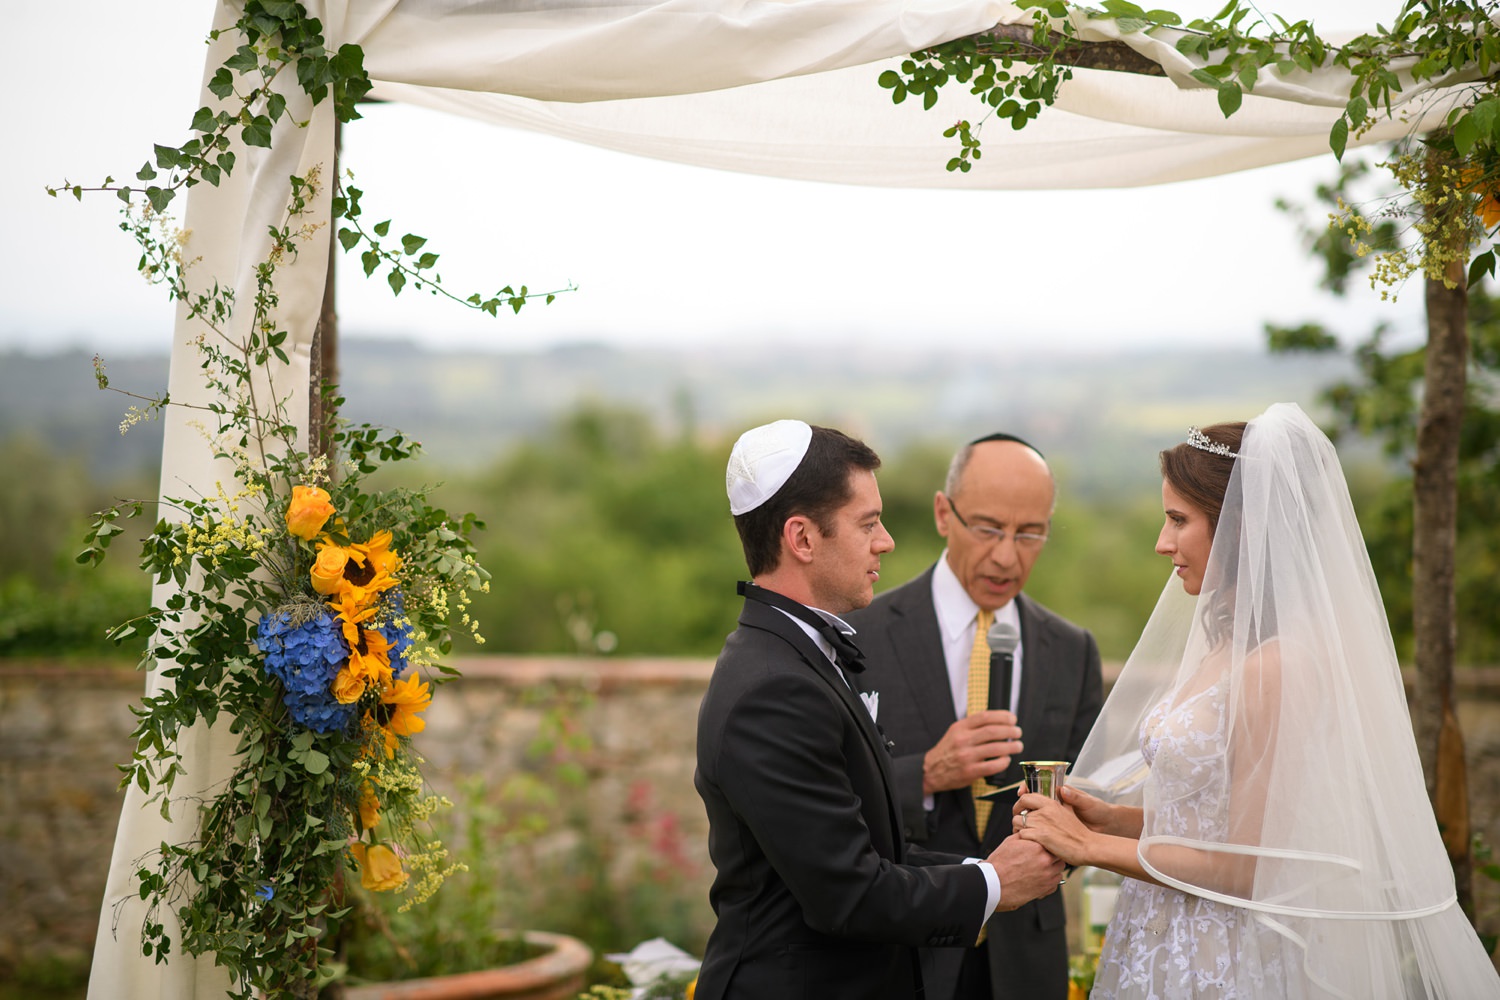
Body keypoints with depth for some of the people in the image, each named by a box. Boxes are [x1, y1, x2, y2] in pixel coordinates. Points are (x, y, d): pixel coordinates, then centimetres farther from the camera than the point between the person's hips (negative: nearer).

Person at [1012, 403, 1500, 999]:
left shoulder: (1279, 667, -20)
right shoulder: (1229, 647, 7)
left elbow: (1246, 868, -20)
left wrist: (1093, 847, -13)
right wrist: (1114, 817, 0)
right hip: (1163, 944, 8)